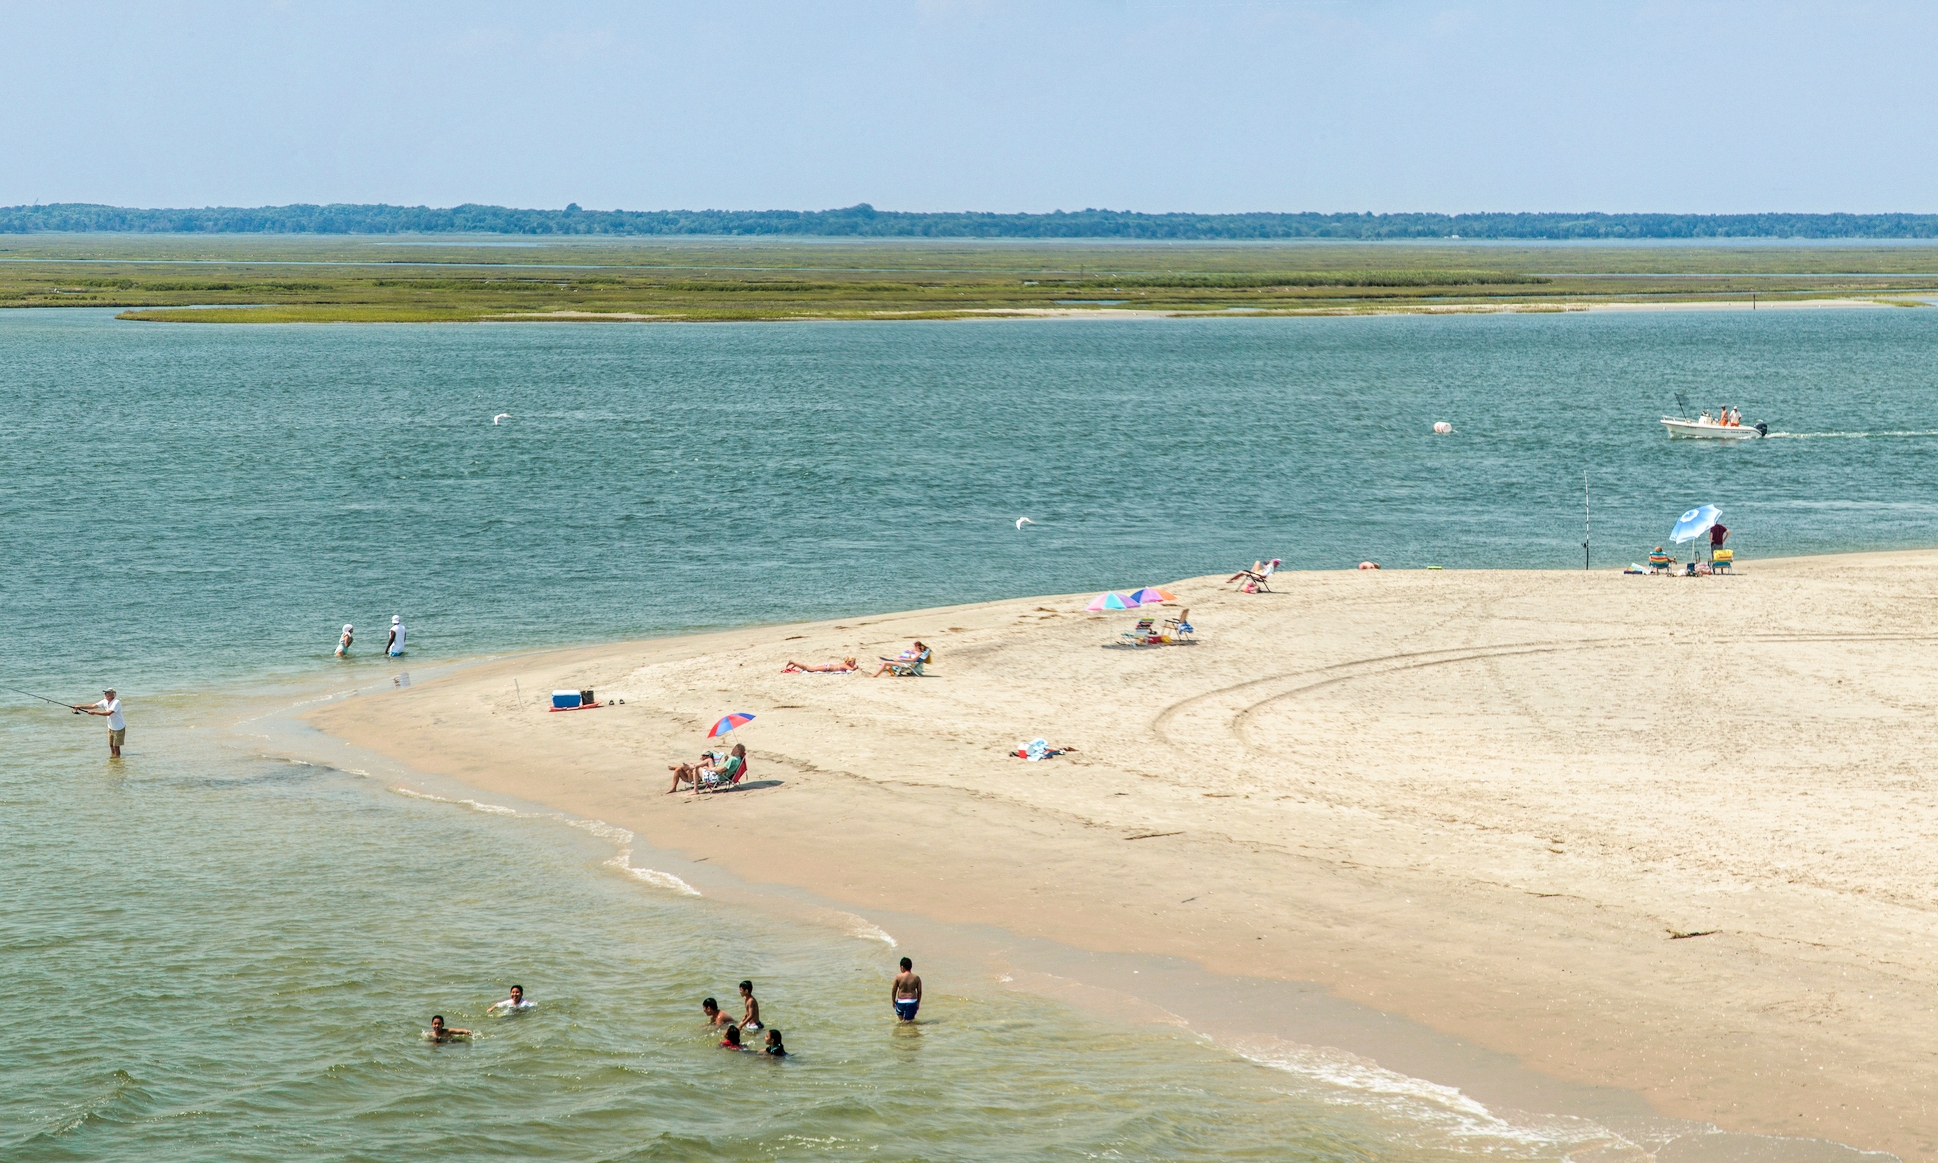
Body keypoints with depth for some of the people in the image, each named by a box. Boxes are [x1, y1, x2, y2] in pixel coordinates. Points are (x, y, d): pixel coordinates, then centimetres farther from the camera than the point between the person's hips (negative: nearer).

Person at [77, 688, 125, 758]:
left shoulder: (116, 702, -26)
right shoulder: (105, 702, -2)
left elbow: (108, 713, -37)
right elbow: (93, 706, -4)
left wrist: (94, 712, -36)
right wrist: (80, 707, -13)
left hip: (119, 728, -7)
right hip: (110, 728, 7)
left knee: (116, 746, -2)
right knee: (111, 745, 13)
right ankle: (112, 757, 24)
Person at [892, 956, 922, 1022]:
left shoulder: (898, 977, -7)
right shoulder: (916, 978, -2)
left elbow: (893, 990, -2)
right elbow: (919, 992, 2)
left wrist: (893, 1001, 12)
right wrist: (918, 1003, 16)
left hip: (901, 1002, 0)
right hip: (912, 1002, 0)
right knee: (909, 1020, 7)